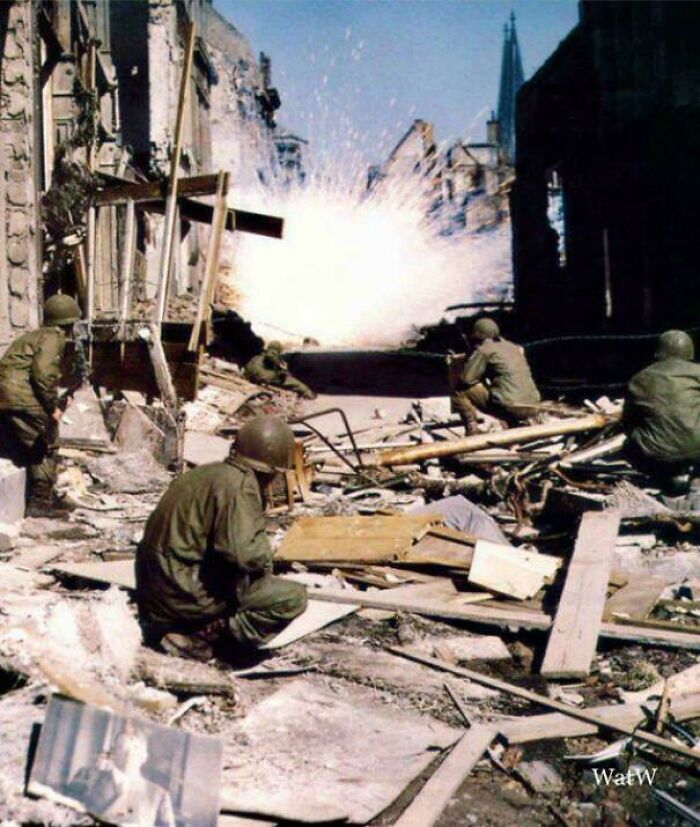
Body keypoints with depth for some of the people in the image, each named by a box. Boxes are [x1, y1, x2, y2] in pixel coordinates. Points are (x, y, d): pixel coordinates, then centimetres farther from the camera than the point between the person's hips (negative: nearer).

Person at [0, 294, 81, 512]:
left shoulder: (34, 335, 24)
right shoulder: (54, 337, -5)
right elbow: (42, 372, -18)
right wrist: (52, 406, -12)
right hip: (23, 400, -9)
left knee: (21, 451, 19)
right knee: (46, 449, 3)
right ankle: (41, 501, 6)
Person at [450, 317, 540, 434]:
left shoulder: (484, 349, 0)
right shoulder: (512, 346, 21)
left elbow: (466, 378, -3)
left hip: (510, 407, -7)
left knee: (460, 392, 5)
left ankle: (472, 432, 0)